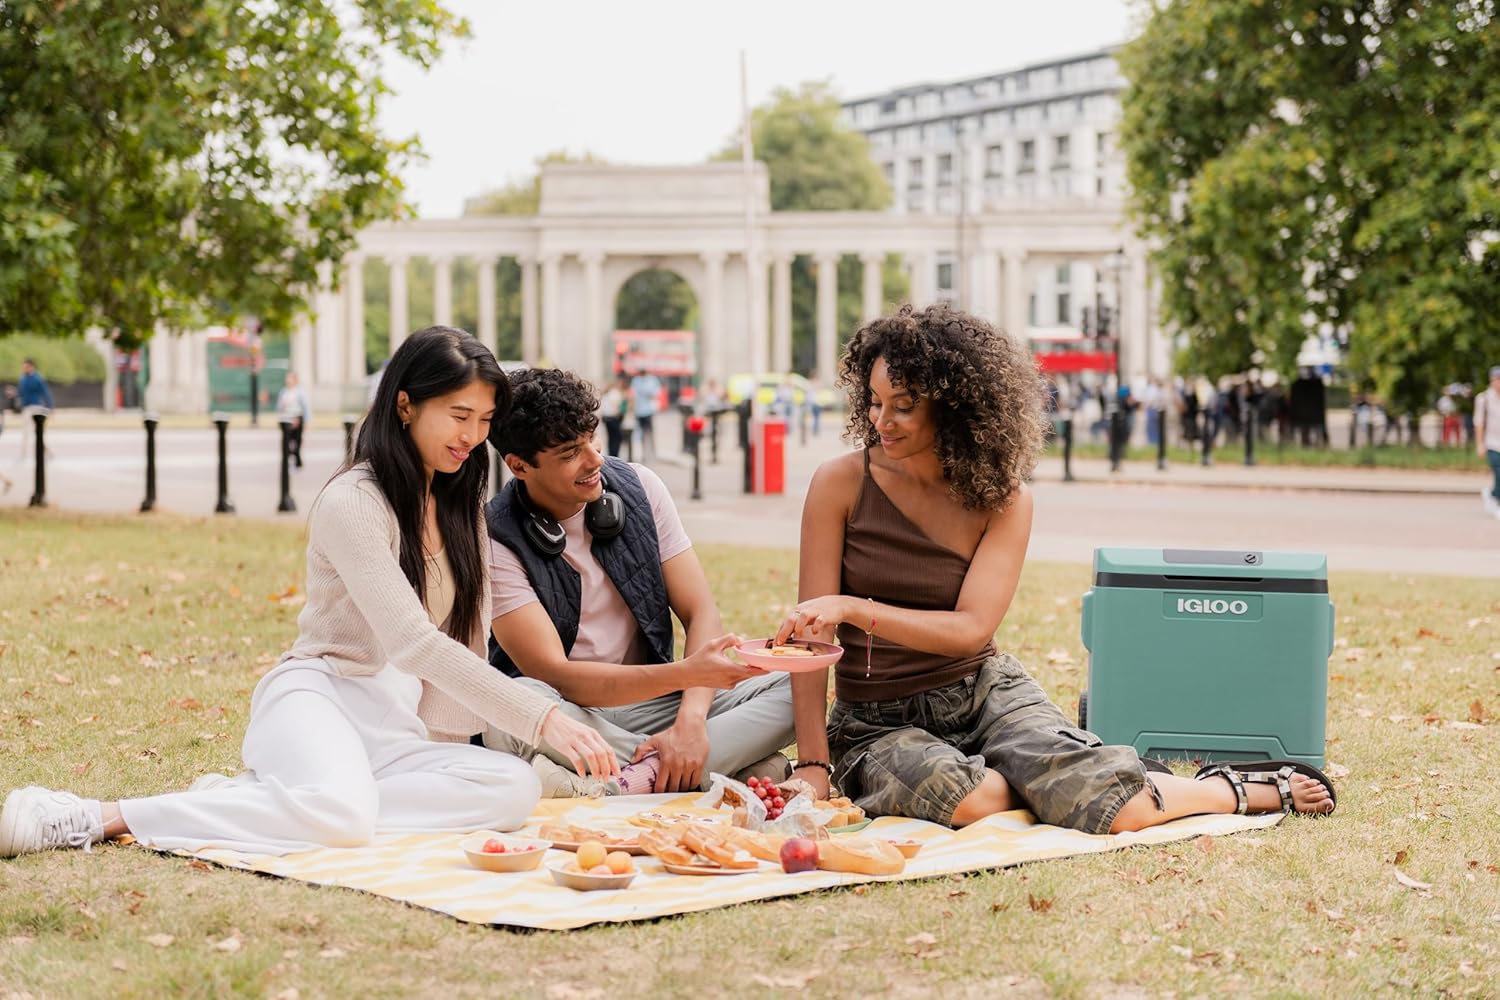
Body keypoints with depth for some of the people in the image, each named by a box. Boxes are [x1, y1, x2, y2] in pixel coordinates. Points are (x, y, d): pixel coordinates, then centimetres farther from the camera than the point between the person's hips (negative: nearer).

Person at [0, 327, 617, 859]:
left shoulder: (458, 505, 15)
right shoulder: (353, 502, -11)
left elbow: (464, 638, 13)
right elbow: (411, 641, -19)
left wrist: (453, 740, 1)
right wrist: (543, 720, -22)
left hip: (396, 724, 8)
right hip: (318, 695, -8)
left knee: (515, 789, -24)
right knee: (341, 810, -41)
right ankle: (92, 819, -29)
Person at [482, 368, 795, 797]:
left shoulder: (638, 487, -2)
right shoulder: (496, 540, -15)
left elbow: (701, 614, -4)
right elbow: (554, 676, -22)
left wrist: (690, 721, -22)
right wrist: (686, 673, -34)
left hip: (649, 702, 4)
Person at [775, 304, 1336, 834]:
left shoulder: (1003, 499, -5)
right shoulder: (841, 483, -8)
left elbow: (970, 629, -15)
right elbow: (811, 633, -9)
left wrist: (853, 607, -29)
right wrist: (813, 764, -18)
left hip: (983, 691, 1)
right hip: (878, 722, -1)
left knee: (1116, 807, -22)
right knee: (969, 799, -36)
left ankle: (1252, 790, 7)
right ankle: (1049, 784, -4)